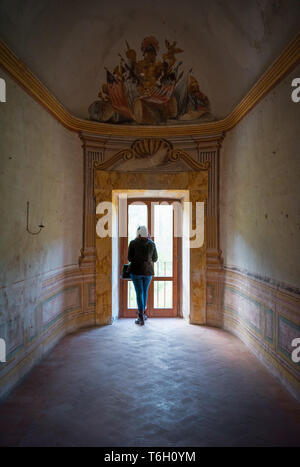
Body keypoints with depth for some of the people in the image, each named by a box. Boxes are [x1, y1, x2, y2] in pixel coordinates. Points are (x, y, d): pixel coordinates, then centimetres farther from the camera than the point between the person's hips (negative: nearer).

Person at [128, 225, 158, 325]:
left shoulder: (133, 243, -6)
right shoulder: (152, 244, 1)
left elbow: (130, 258, -5)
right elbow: (155, 259, 8)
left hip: (136, 271, -3)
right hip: (148, 271, 3)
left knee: (139, 293, 1)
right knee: (145, 292, 18)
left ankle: (141, 318, -3)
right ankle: (143, 313, 31)